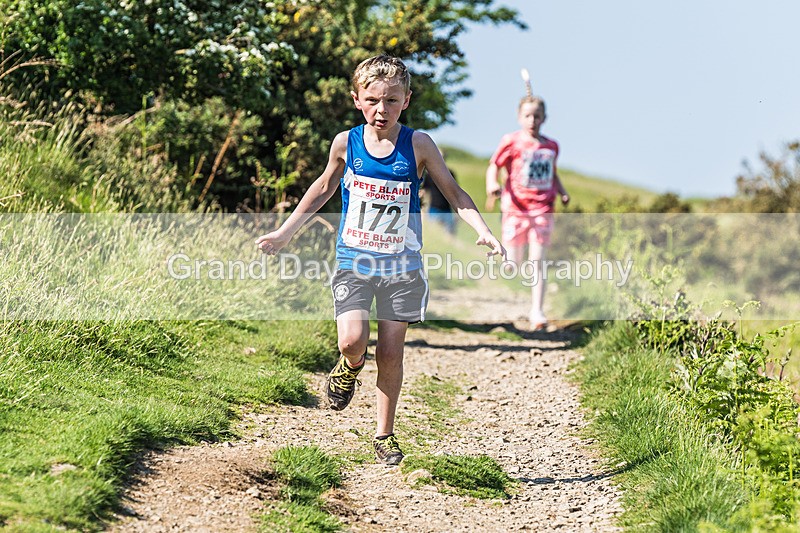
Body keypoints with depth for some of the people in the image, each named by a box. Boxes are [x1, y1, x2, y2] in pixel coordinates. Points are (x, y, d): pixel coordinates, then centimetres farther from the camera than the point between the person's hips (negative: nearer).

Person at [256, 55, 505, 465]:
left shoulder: (418, 145, -6)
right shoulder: (346, 144, -2)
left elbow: (453, 192, 1)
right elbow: (323, 188, 15)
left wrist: (482, 231, -14)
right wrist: (284, 233, 18)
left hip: (402, 265, 0)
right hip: (353, 262, 0)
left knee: (391, 351, 3)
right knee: (352, 341, -18)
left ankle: (384, 434, 20)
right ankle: (349, 368, 19)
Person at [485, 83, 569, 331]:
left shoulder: (551, 146, 10)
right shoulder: (511, 141, -2)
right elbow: (493, 168, 1)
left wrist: (562, 192, 9)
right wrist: (492, 186, -18)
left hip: (542, 209, 2)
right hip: (516, 208, -2)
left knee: (537, 262, -5)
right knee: (512, 266, 0)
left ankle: (537, 312, -5)